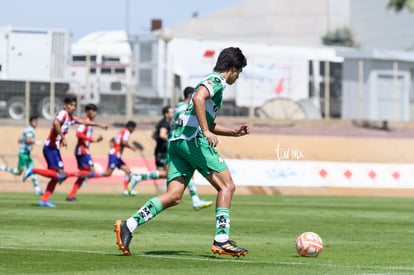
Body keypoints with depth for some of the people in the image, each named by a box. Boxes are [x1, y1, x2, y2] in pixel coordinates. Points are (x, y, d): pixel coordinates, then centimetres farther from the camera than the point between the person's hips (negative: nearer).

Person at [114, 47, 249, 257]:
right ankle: (221, 240, -8)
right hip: (193, 139, -9)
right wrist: (206, 131, -25)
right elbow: (198, 98, -22)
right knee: (227, 186, -3)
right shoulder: (217, 80, -1)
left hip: (177, 141, 9)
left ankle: (128, 226, -13)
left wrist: (234, 132, 32)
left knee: (173, 196, -2)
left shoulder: (212, 81, 30)